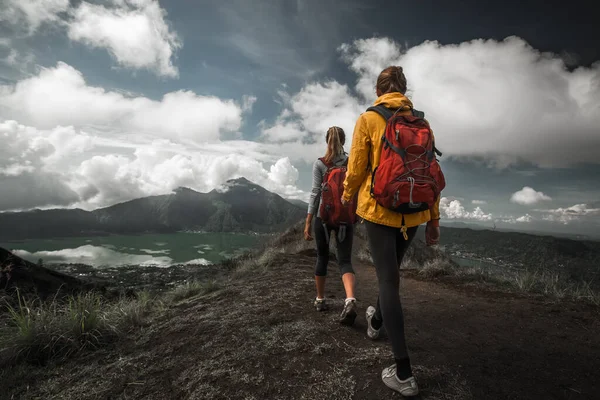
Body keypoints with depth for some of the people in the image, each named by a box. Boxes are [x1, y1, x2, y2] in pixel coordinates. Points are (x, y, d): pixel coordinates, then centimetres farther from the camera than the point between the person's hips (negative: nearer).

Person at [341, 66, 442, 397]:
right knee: (391, 270, 24)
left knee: (388, 280, 0)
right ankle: (377, 320, 49)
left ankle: (404, 373, 2)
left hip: (379, 208, -4)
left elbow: (357, 168, -5)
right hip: (412, 211, 5)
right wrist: (433, 219, 12)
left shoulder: (368, 119, -3)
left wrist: (347, 194, 15)